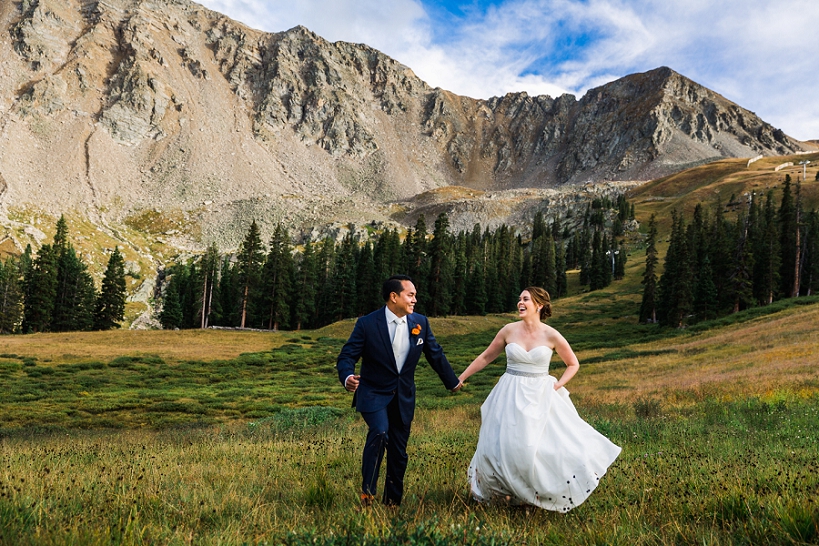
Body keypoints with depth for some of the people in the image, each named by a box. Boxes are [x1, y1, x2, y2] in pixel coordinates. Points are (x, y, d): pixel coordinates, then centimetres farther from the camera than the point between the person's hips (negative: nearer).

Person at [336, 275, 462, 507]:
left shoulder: (420, 322, -2)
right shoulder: (367, 324, -14)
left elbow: (435, 354, 11)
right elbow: (347, 356, -14)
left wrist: (453, 382, 21)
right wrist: (347, 377, -36)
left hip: (404, 397, 4)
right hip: (374, 393, -4)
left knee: (399, 453, 9)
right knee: (380, 432, -29)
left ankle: (393, 503, 27)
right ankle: (367, 492, -13)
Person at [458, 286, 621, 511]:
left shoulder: (551, 335, -6)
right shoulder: (509, 330, -2)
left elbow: (573, 364, 7)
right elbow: (486, 357, 8)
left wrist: (557, 385, -7)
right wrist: (460, 378, 7)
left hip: (539, 398, -1)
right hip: (510, 397, 2)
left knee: (550, 446, -7)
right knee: (501, 446, 2)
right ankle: (505, 491, 24)